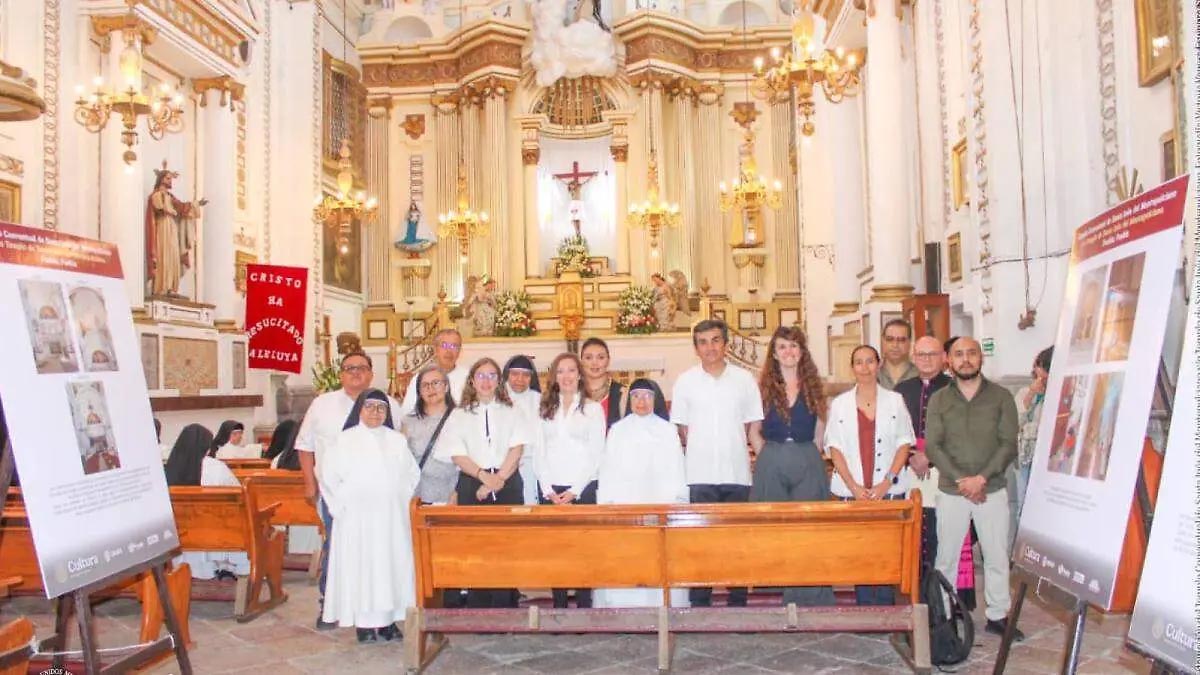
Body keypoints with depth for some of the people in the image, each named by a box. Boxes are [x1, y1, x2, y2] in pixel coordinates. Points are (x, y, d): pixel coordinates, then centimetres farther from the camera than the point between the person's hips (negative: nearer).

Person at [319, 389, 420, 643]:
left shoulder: (397, 440, 10)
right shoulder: (345, 440, 1)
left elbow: (412, 473, 14)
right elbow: (329, 476, -1)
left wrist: (400, 499, 5)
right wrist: (342, 506, -6)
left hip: (392, 517, 3)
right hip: (357, 517, -3)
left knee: (392, 564, 2)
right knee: (360, 565, -3)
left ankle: (388, 619, 11)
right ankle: (364, 622, 4)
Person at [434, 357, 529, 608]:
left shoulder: (511, 412, 12)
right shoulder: (460, 415, 11)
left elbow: (516, 449, 1)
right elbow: (456, 455, 0)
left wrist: (498, 479, -11)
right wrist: (484, 476, -13)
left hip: (507, 483, 0)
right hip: (472, 484, 0)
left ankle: (506, 608, 4)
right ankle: (477, 608, 7)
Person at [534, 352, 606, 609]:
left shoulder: (593, 409, 4)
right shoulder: (545, 409, 12)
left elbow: (596, 453, -1)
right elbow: (539, 452, 8)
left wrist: (575, 490, -9)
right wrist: (547, 489, -4)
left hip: (583, 488, -2)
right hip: (550, 490, 2)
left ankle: (584, 606, 5)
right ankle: (559, 607, 9)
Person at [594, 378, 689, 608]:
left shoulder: (668, 430, 11)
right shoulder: (617, 430, 13)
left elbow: (676, 471, 7)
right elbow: (608, 472, 9)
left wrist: (677, 505, -3)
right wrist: (606, 505, 0)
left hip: (659, 506, 0)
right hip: (624, 507, 1)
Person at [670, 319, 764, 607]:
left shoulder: (744, 380, 5)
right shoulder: (685, 381, 4)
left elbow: (754, 430, 7)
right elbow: (682, 431, 8)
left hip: (738, 475, 1)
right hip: (699, 476, -1)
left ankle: (738, 603, 17)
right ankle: (699, 603, 11)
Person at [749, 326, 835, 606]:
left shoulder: (813, 386, 7)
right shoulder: (764, 386, 4)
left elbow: (820, 431, 10)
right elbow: (755, 431, 6)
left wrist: (804, 455, 1)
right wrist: (772, 457, 1)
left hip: (809, 466, 1)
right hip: (771, 467, 0)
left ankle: (810, 601, 9)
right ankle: (781, 598, 13)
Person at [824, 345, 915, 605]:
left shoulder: (895, 401, 6)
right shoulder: (839, 404, 7)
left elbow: (904, 443, 4)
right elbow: (834, 447, 4)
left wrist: (887, 481, -7)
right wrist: (853, 485, -6)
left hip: (889, 490, 0)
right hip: (851, 491, 0)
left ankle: (885, 609, 9)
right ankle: (863, 608, 11)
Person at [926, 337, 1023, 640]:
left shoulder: (1001, 397, 1)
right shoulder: (938, 400, 2)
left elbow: (1008, 444, -5)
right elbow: (933, 447, -4)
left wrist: (981, 478, -15)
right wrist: (961, 480, -14)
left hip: (993, 490, 0)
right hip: (951, 492, 0)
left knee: (997, 556, 7)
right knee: (946, 557, 6)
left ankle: (998, 615, 20)